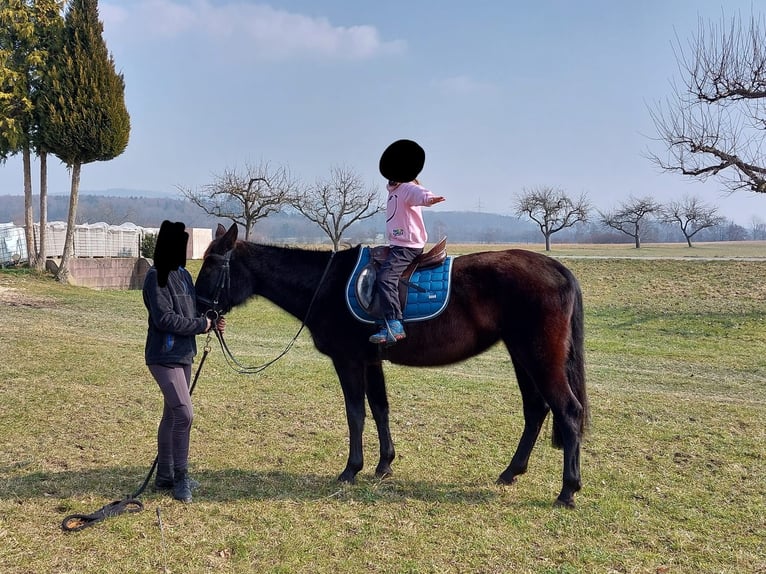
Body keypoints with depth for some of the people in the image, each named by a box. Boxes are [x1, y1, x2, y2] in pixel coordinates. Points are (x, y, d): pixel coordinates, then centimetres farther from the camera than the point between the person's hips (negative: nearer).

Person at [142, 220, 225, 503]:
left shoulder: (183, 275, 10)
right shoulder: (157, 277, -16)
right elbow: (165, 319, -22)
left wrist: (212, 321, -3)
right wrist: (202, 325, -17)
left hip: (183, 355, 9)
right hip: (164, 356, -9)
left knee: (172, 415, 14)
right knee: (184, 414, -10)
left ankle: (165, 475, 26)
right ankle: (180, 478, 3)